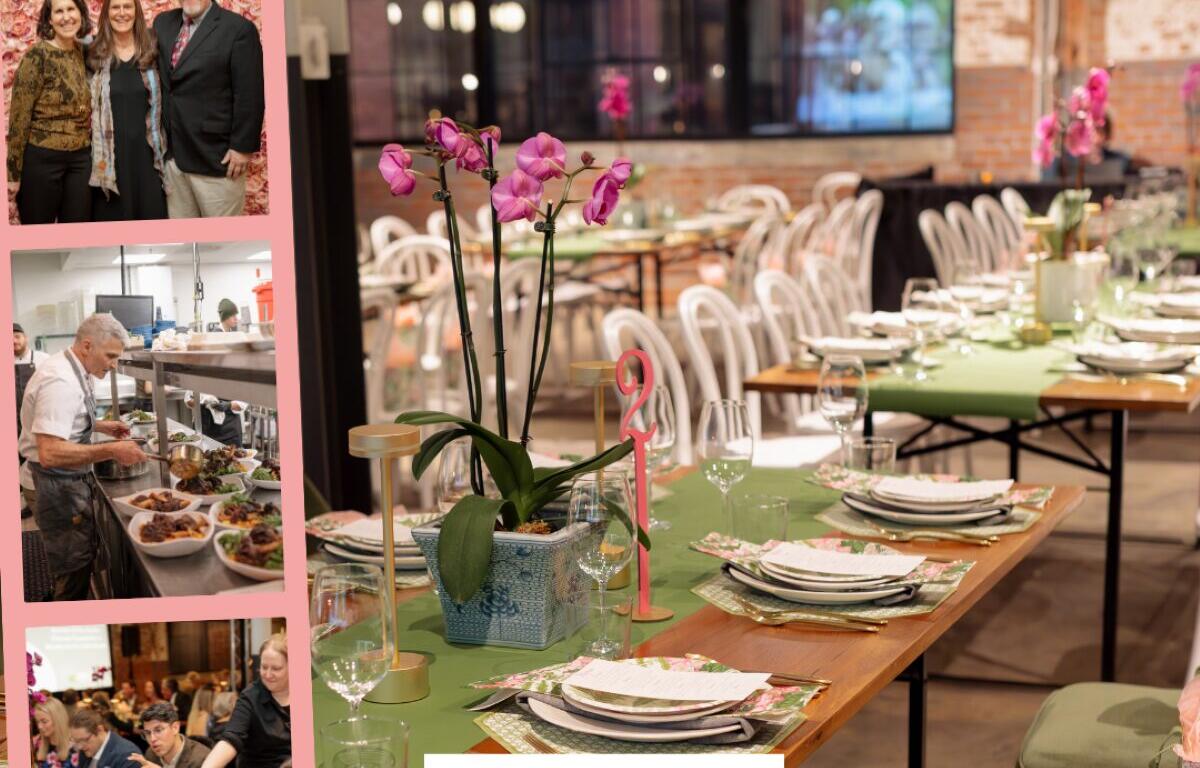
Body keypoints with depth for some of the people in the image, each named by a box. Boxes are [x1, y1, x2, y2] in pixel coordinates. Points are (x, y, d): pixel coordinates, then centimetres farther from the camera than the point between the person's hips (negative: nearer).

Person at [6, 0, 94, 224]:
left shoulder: (84, 52, 5)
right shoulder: (37, 56, -12)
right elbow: (19, 115, -11)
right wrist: (14, 172, -12)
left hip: (81, 158, 5)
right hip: (42, 158, -5)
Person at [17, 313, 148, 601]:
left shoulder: (73, 370, 7)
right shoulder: (60, 382, -25)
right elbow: (50, 454, -33)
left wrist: (100, 426, 13)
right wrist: (111, 451, -32)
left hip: (73, 480, 10)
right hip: (55, 487, -10)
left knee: (85, 555, 17)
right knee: (74, 573, -1)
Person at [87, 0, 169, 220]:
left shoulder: (152, 49, 5)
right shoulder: (94, 53, 2)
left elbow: (160, 102, 10)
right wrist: (96, 155, -3)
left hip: (146, 151, 1)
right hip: (109, 153, -1)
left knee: (150, 215, 4)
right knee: (112, 218, 4)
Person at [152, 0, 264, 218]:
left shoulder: (238, 29, -9)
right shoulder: (163, 23, 11)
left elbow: (250, 96, -12)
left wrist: (242, 147, -15)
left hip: (214, 157, -6)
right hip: (172, 153, 6)